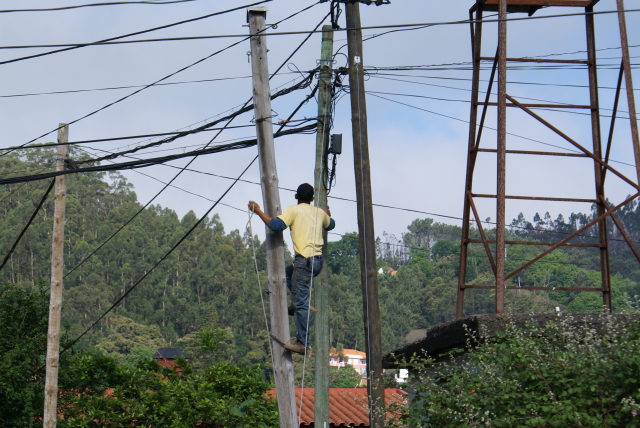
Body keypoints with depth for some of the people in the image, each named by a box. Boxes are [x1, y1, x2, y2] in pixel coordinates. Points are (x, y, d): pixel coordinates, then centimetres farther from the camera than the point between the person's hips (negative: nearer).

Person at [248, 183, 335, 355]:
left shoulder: (294, 210, -2)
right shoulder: (319, 213, 16)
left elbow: (276, 226, -17)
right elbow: (330, 225, 37)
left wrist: (258, 211, -7)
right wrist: (328, 215, 60)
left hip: (305, 260, -7)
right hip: (318, 260, 7)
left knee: (300, 302, -8)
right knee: (286, 273, 31)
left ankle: (303, 343, -12)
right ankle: (302, 306, 18)